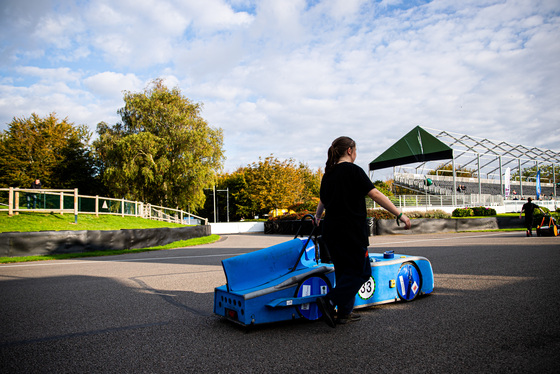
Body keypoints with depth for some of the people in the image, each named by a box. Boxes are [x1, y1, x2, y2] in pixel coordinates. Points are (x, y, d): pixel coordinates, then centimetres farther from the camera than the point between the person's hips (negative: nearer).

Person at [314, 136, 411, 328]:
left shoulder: (328, 174, 12)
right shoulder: (353, 170, -9)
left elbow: (322, 201, 27)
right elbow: (375, 194, -17)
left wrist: (317, 217, 46)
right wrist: (399, 214, -15)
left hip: (331, 231, 8)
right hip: (351, 232, -8)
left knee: (344, 272, 16)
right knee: (361, 272, 2)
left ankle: (344, 313, 19)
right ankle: (330, 301, -10)